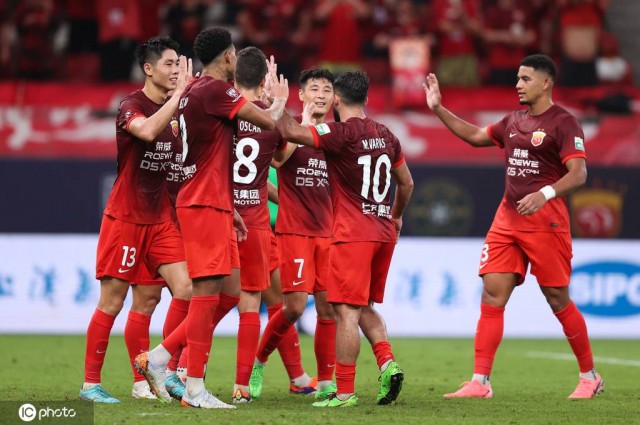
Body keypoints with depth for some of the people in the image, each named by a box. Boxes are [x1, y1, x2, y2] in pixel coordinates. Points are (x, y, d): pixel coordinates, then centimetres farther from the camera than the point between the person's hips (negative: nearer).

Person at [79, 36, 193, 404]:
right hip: (125, 217, -6)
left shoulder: (175, 111, 8)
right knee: (112, 302, -2)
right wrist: (179, 93, -31)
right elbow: (148, 130, -37)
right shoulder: (132, 106, -13)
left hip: (161, 218, 6)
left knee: (186, 289, -7)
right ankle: (90, 383, 6)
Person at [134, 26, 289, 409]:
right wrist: (280, 100, 11)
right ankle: (195, 389, -5)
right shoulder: (215, 90, -13)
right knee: (208, 293, -7)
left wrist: (229, 208, 24)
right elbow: (269, 121, -12)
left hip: (211, 204, 10)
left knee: (226, 294, 12)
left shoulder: (193, 91, 17)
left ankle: (158, 358, 13)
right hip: (205, 206, -10)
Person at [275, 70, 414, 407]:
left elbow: (291, 132, -21)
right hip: (384, 233, 7)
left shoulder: (341, 133, -11)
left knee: (346, 311, -6)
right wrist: (396, 216, 37)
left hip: (352, 234, -7)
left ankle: (344, 392, -7)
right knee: (365, 308, 19)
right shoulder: (386, 136, 11)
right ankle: (387, 363, 0)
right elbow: (407, 183, 21)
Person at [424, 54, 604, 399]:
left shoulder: (563, 122, -8)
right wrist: (438, 109, 22)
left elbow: (578, 174, -17)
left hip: (545, 224, -7)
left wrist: (545, 194, -32)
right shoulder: (514, 121, 15)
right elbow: (475, 136, 28)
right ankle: (479, 382, -5)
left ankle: (589, 377, 16)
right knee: (492, 295, -3)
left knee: (558, 299, 0)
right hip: (506, 221, 7)